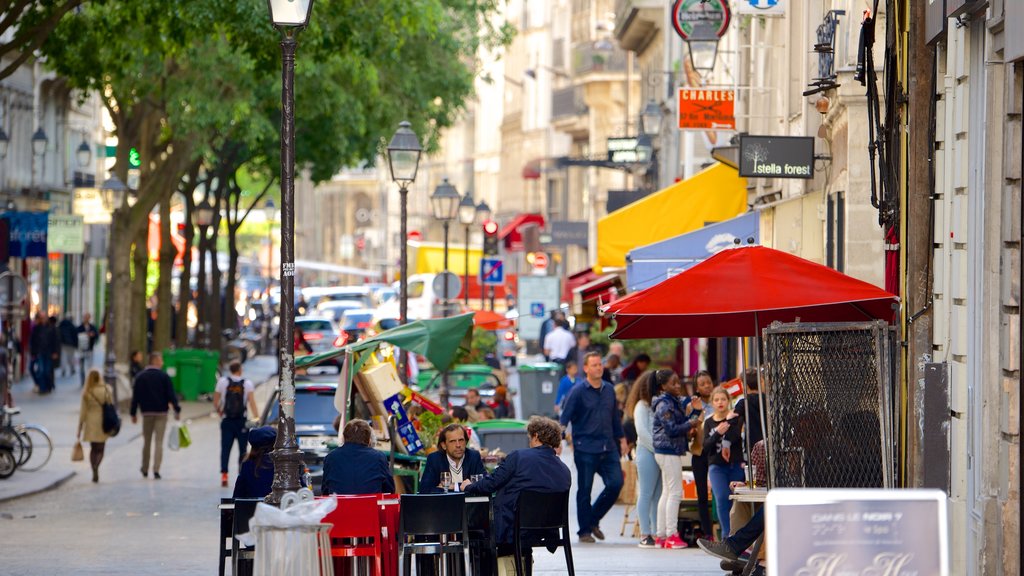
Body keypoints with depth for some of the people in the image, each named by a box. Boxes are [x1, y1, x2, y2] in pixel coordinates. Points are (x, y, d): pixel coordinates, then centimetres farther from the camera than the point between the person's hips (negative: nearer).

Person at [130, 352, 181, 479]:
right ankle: (156, 470, -12)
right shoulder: (164, 376, -5)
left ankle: (145, 470, 21)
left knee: (146, 441, 14)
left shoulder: (140, 377, 3)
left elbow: (135, 396, 3)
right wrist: (177, 410, -2)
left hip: (147, 413, 2)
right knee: (159, 442, -2)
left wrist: (133, 414, 8)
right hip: (161, 412, -2)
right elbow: (171, 395, -7)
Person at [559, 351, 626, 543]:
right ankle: (585, 531, 12)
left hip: (608, 448, 5)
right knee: (585, 490, 1)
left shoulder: (609, 390, 11)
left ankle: (594, 520, 14)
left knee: (616, 483, -6)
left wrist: (622, 439, 22)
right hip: (585, 449, -5)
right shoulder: (578, 392, -5)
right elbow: (565, 418, -7)